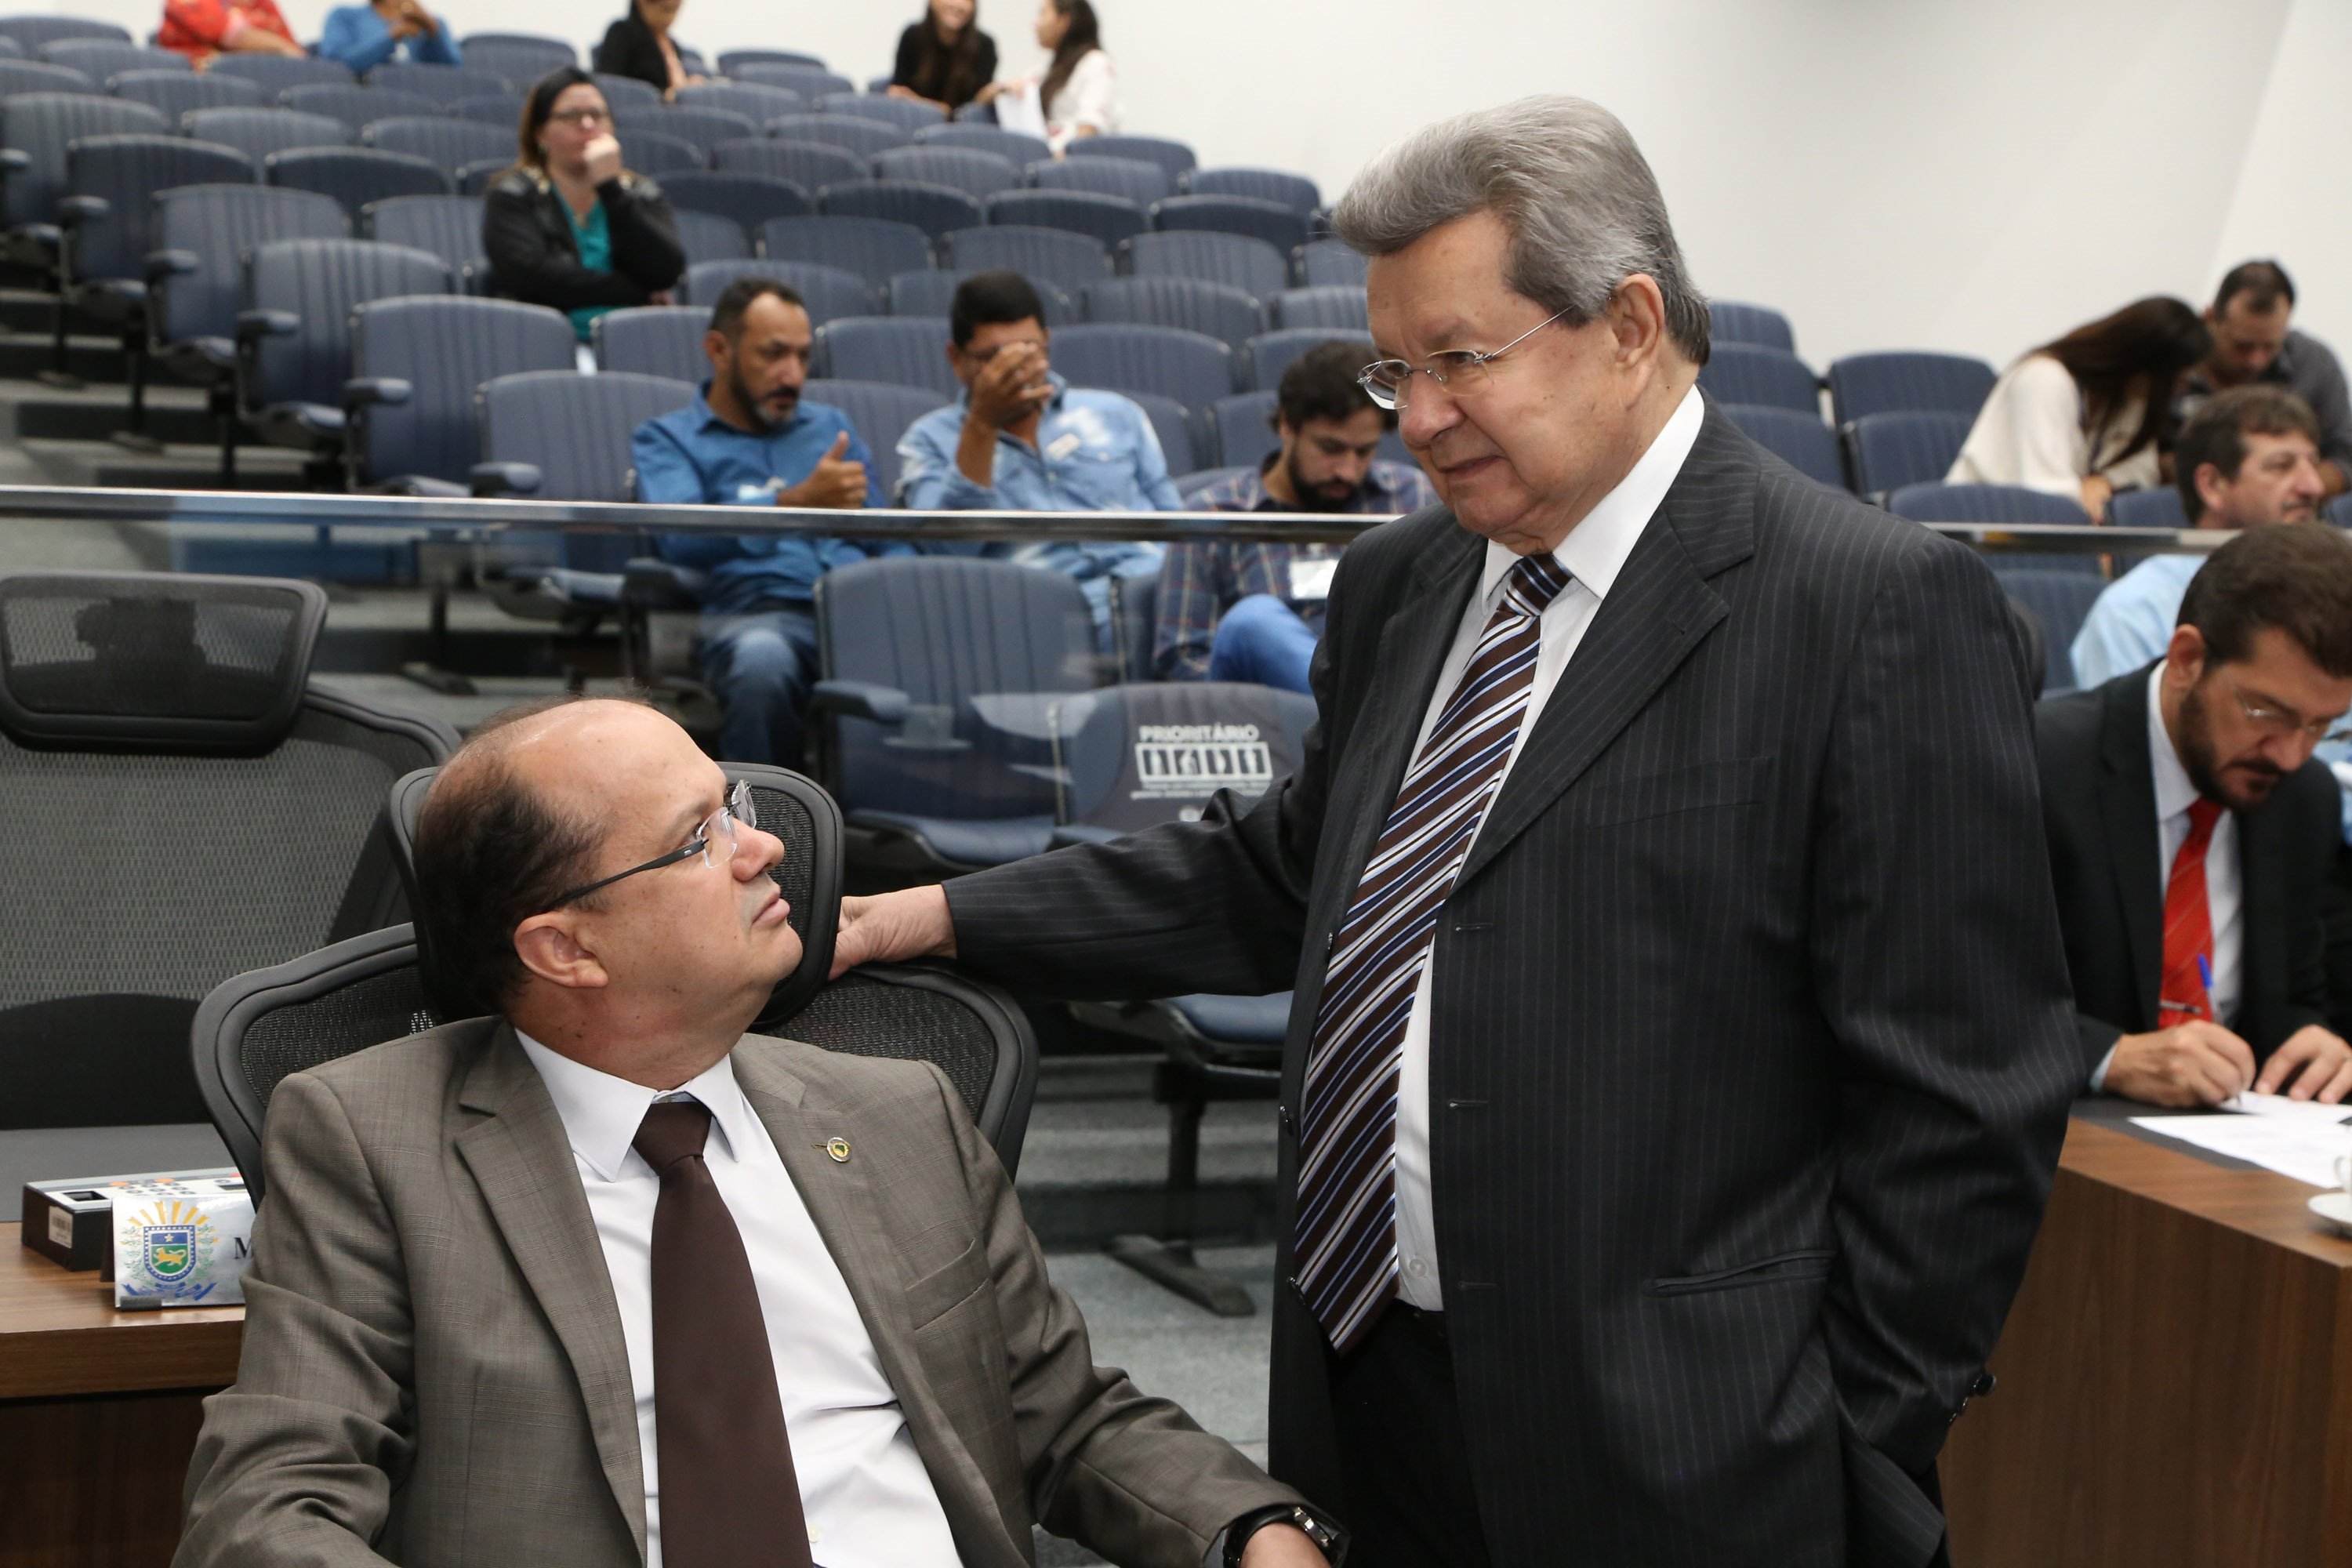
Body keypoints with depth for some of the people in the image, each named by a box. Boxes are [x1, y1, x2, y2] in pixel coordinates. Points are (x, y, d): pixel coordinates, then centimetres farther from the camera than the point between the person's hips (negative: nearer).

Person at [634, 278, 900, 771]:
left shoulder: (832, 426, 31)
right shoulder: (665, 440, 15)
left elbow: (889, 544, 27)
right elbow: (681, 539, -6)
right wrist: (797, 502, -19)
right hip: (757, 611, -3)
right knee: (762, 659, -42)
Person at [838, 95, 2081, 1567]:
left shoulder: (1883, 608, -12)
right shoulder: (1399, 587, 11)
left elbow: (1960, 1097, -12)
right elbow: (1273, 880, 21)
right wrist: (930, 919, 13)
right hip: (1363, 1395, 7)